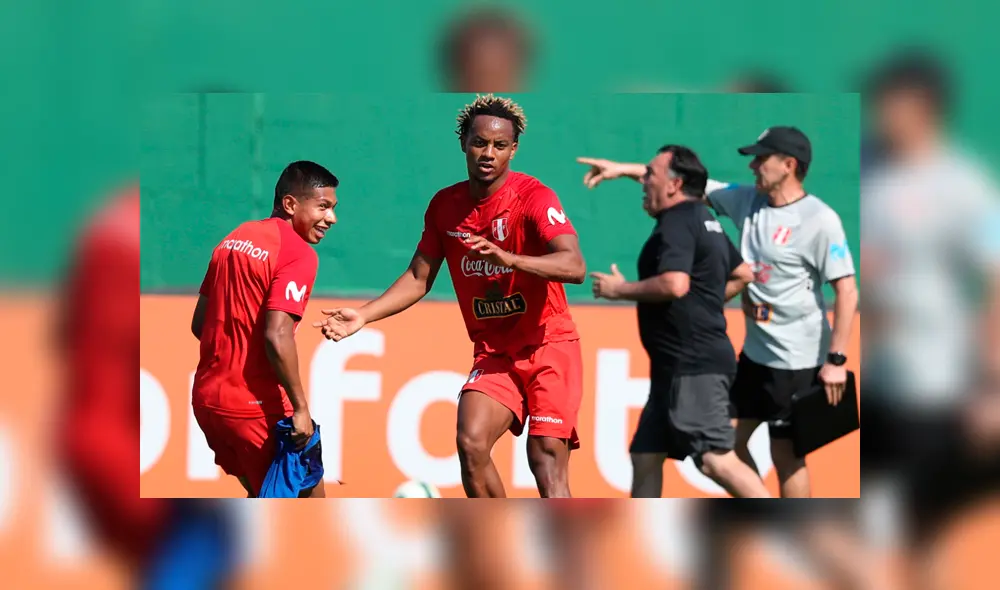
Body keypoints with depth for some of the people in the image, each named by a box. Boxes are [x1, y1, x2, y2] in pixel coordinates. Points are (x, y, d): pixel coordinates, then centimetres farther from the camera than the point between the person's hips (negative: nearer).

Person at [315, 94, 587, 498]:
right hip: (493, 354, 4)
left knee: (546, 458, -13)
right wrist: (363, 315, 1)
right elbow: (419, 278, 13)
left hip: (549, 346, -4)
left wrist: (508, 259, -43)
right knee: (471, 443, -17)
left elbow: (574, 267, -28)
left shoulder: (533, 196, -14)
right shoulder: (445, 205, 3)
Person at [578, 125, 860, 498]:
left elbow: (847, 291, -18)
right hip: (755, 352, 8)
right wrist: (625, 170, 7)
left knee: (786, 456, -2)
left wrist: (836, 361, -21)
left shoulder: (820, 220, -16)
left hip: (797, 360, -8)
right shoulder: (747, 202, 5)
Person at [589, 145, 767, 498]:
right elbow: (743, 275, 30)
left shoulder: (677, 224, -12)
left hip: (692, 366, -11)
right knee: (645, 455, 12)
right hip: (684, 366, 11)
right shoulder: (706, 222, 19)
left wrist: (620, 290, -14)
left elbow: (675, 284, -27)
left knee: (716, 460, -16)